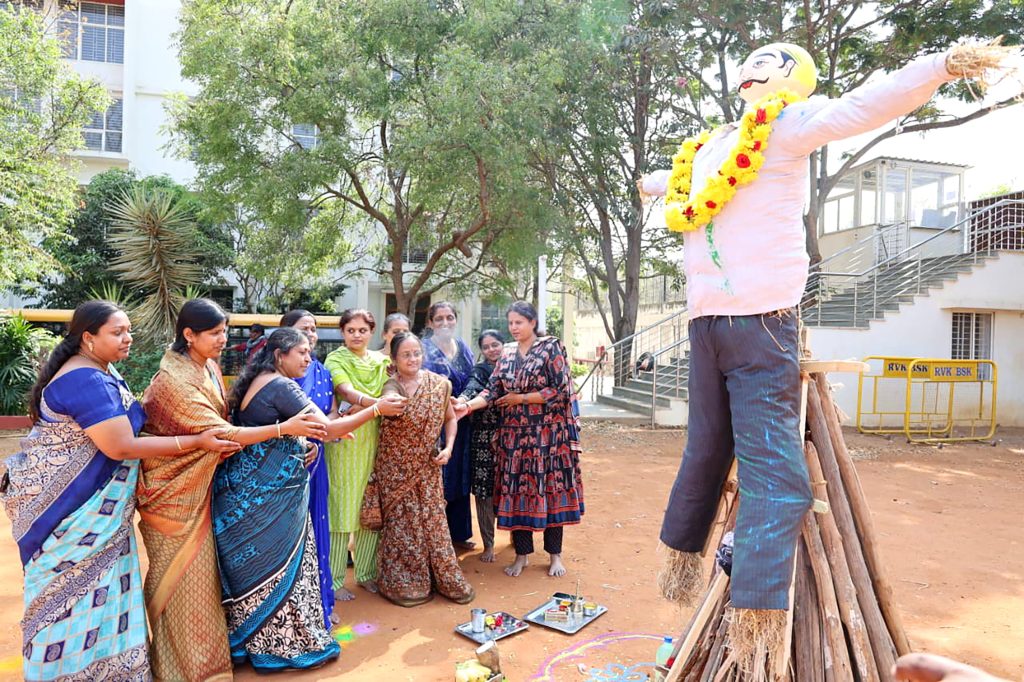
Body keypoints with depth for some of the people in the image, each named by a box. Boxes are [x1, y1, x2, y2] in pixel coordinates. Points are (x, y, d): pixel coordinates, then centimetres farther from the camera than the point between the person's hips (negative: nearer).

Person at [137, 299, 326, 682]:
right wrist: (284, 428, -34)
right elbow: (221, 433, -29)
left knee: (199, 569, 17)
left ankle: (199, 650, 34)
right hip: (174, 492, -8)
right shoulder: (174, 381, -25)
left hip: (199, 488, 8)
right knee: (180, 576, 5)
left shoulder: (209, 367, 1)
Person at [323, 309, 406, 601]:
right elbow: (347, 391, -21)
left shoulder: (382, 360, 12)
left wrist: (363, 407, -10)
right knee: (342, 508, -1)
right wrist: (377, 405, -37)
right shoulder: (335, 360, -2)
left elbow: (391, 395, 8)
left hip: (376, 441, 4)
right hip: (345, 440, -4)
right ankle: (333, 580, 10)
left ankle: (366, 572, 23)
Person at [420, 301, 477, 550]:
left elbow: (472, 380, 13)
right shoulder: (424, 349, -6)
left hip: (462, 423, 6)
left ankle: (458, 533, 26)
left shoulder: (463, 348, 13)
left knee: (460, 478, 13)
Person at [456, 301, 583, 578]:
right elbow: (493, 389, 1)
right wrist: (468, 405, -17)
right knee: (516, 490, 6)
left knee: (549, 489, 3)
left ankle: (555, 554, 19)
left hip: (548, 433, -4)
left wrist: (520, 398, -10)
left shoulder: (551, 347, -5)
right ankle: (522, 554, 20)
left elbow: (559, 390, -12)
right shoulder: (507, 353, 9)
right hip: (515, 434, 4)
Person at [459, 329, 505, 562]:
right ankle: (488, 544, 14)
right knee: (485, 489, 0)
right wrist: (463, 400, -41)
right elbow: (472, 387, -20)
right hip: (485, 437, -2)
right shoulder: (480, 370, 1)